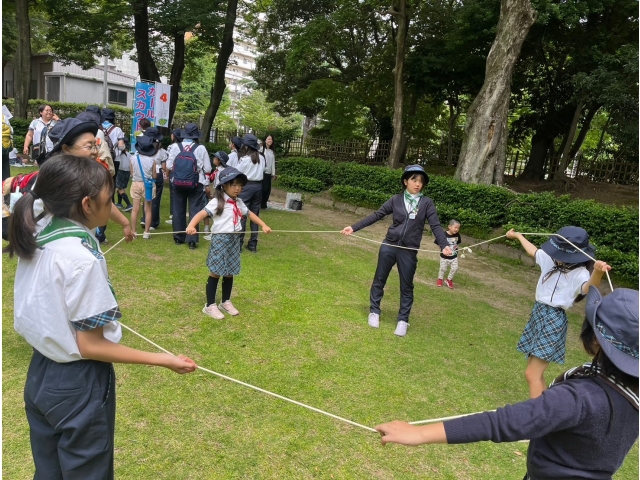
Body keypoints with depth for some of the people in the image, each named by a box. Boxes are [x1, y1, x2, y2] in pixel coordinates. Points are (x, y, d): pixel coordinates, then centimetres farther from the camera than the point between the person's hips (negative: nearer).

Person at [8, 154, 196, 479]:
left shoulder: (36, 237, -2)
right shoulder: (81, 258, -26)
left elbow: (46, 314, 7)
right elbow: (90, 346, -21)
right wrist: (163, 360, -20)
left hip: (40, 374, 8)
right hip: (78, 385, -8)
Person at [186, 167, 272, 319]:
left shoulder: (238, 202, 10)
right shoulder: (217, 201, -12)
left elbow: (250, 213, 25)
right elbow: (202, 213, -22)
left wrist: (263, 225, 18)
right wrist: (191, 225, -40)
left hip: (234, 240, 7)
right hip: (220, 239, -6)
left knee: (229, 273, 15)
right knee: (215, 273, 1)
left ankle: (226, 302, 31)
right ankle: (210, 305, 11)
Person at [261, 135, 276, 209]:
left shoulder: (272, 151, 16)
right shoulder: (262, 149, -3)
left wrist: (273, 173, 14)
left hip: (269, 173, 6)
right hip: (262, 172, -6)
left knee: (268, 189, 4)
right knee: (264, 188, -10)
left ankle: (264, 203, 14)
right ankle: (260, 203, 2)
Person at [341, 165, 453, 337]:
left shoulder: (427, 203, -3)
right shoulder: (396, 200, 0)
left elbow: (435, 226, -10)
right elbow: (376, 216, 2)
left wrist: (444, 245, -27)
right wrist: (354, 227, -3)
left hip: (409, 251, -1)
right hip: (389, 246, 1)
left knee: (406, 286, 8)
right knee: (379, 280, 12)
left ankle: (403, 320, 23)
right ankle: (374, 312, 30)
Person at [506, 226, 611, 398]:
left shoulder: (579, 273, -19)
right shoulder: (550, 259, 2)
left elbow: (588, 288, -42)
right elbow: (533, 250, 23)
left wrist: (597, 273, -64)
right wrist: (518, 235, 38)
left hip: (553, 321, -8)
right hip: (537, 314, 8)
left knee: (532, 374, -11)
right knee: (535, 371, 16)